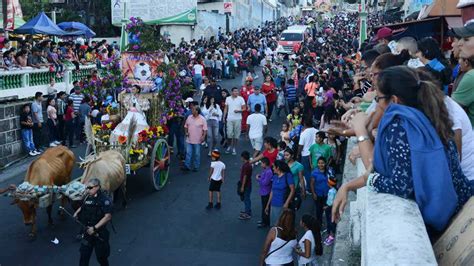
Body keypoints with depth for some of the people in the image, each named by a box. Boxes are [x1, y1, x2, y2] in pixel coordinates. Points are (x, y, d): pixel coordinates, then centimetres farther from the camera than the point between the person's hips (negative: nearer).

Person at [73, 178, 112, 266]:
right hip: (87, 232, 6)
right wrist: (77, 212, 3)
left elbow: (108, 217, -23)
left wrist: (94, 228, -25)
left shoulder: (104, 199, -16)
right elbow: (82, 207, 25)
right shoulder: (88, 198, 6)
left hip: (99, 234, -6)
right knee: (84, 255, 9)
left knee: (101, 257, 9)